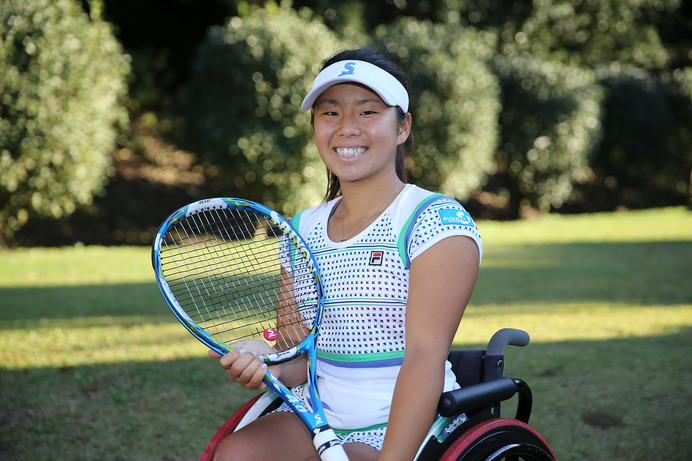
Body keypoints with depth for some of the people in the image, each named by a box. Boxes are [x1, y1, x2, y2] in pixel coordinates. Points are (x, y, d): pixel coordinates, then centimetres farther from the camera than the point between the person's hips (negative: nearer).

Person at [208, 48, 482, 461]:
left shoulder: (437, 221, -9)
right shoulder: (302, 230, 10)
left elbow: (425, 356, -18)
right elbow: (302, 355, 12)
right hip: (314, 424, 5)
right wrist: (272, 370, -12)